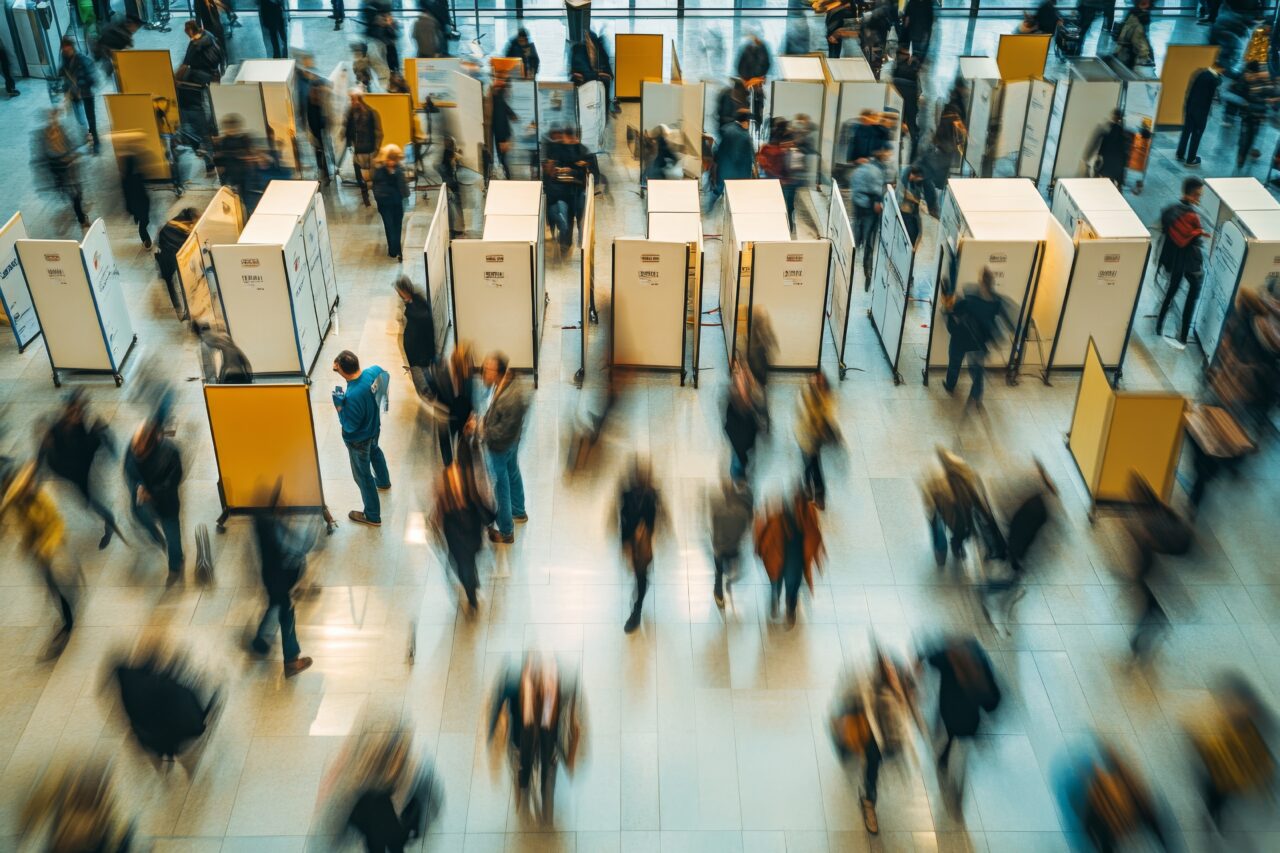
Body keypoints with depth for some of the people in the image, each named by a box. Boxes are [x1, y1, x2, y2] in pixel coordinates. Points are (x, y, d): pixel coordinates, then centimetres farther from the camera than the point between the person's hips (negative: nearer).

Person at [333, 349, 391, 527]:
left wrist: (339, 404, -24)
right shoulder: (375, 370, -24)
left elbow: (349, 426, -29)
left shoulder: (353, 396, -43)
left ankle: (372, 516, 35)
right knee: (374, 452, 38)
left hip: (359, 440, -7)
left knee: (362, 476, 16)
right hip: (374, 427, 7)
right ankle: (383, 482, 67)